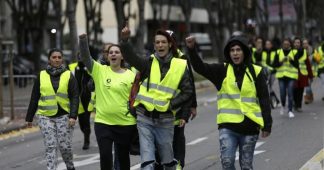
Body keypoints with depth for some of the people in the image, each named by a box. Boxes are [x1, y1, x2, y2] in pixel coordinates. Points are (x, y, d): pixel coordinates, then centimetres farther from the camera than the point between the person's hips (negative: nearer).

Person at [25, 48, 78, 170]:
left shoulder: (69, 76, 2)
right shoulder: (41, 76, 7)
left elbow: (75, 97, -2)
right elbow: (34, 98, 11)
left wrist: (73, 116, -13)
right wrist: (29, 117, 10)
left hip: (63, 116, -1)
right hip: (46, 116, 1)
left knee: (65, 146, -1)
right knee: (50, 147, -2)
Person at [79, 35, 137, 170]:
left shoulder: (131, 76, -1)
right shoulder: (100, 70, 0)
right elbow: (85, 57, -12)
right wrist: (83, 39, -28)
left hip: (125, 123, 0)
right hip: (103, 122, 0)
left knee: (123, 156, 12)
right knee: (105, 155, -4)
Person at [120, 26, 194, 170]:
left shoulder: (180, 66, 0)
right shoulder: (149, 62, 1)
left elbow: (187, 91, 2)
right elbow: (131, 58, -17)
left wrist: (171, 104, -9)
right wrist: (125, 40, -33)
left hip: (165, 119, 0)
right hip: (144, 117, 0)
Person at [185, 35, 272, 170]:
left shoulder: (255, 72, 3)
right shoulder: (222, 70, 4)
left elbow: (264, 99, 4)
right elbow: (200, 67, -10)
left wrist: (267, 125, 1)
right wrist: (191, 49, -27)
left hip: (250, 125, 0)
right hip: (228, 125, 0)